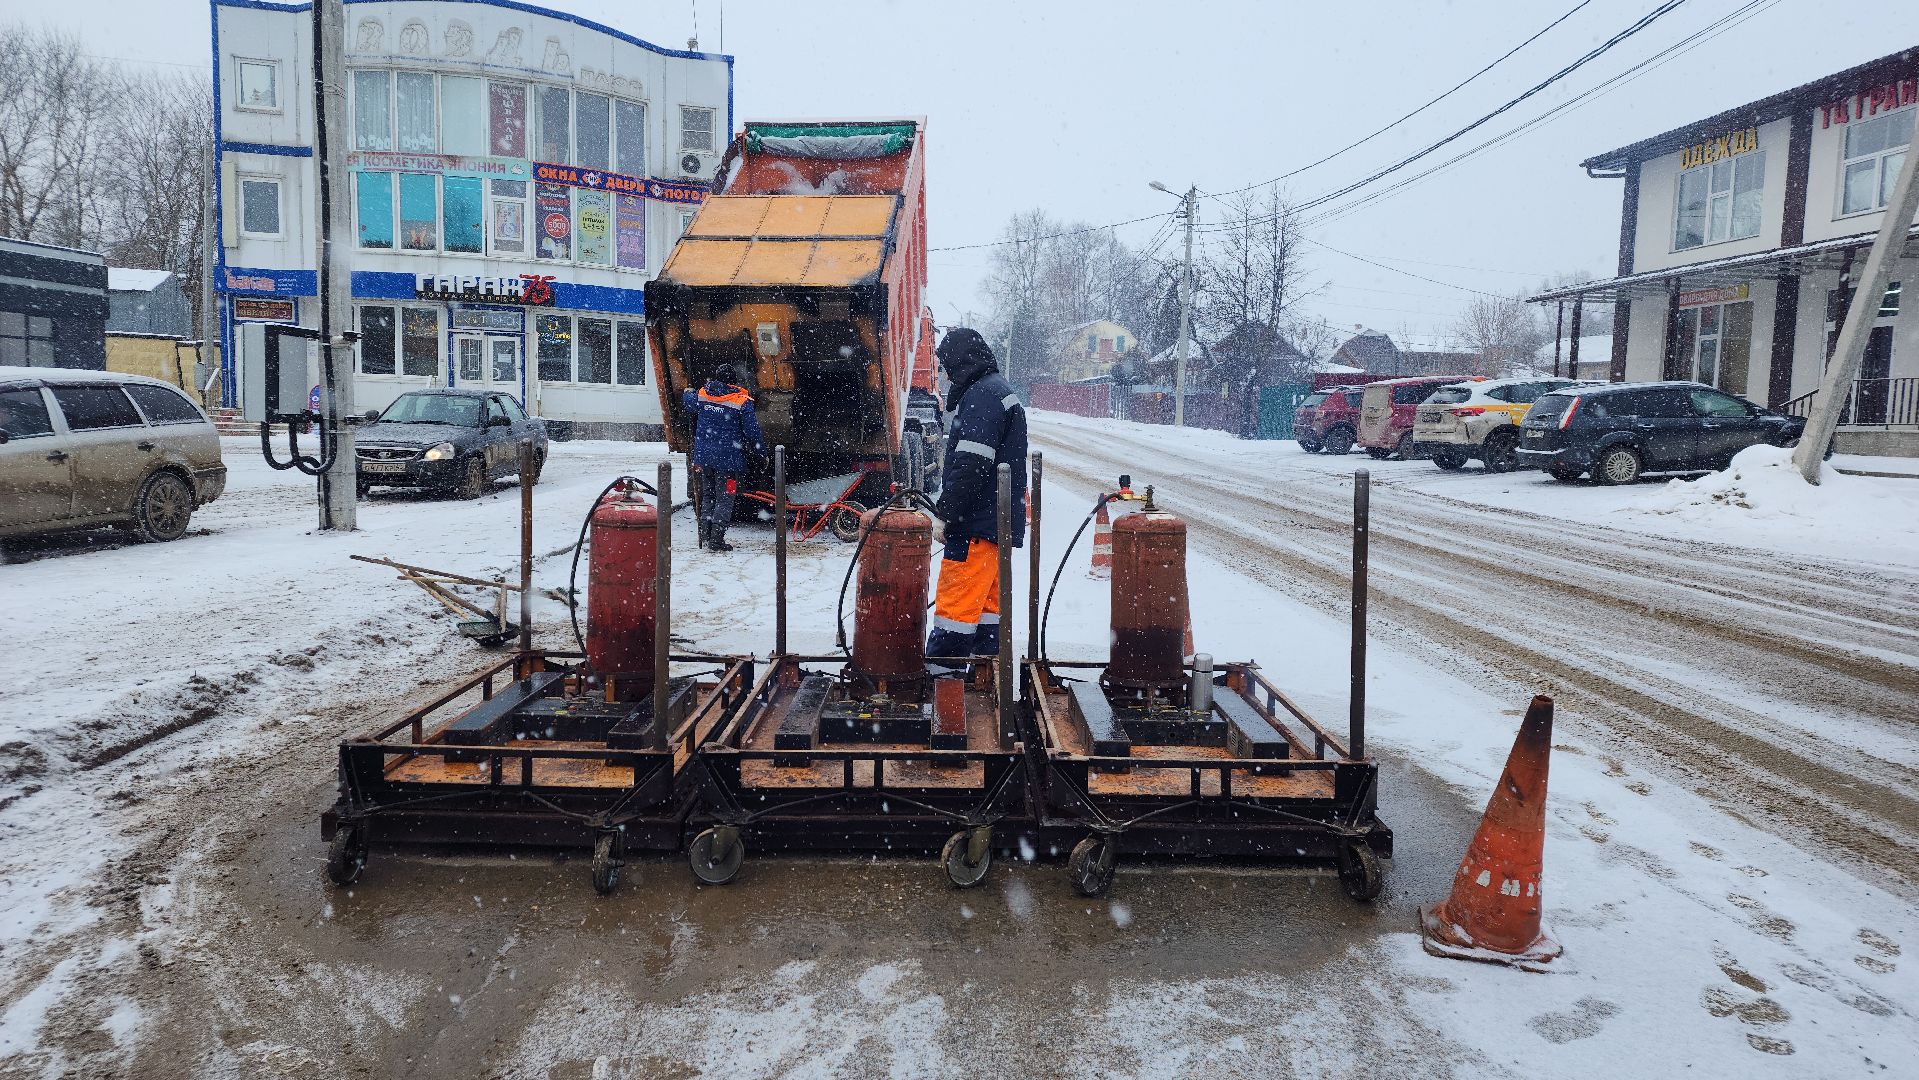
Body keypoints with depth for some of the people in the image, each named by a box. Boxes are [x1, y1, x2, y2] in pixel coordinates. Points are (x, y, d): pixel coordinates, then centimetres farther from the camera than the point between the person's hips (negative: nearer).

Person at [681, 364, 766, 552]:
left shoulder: (702, 395, 3)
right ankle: (716, 540, -2)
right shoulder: (742, 402, -10)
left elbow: (687, 401, 25)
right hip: (728, 459, -4)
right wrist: (762, 452, 5)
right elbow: (752, 431, -8)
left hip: (703, 457, 5)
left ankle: (705, 537, 18)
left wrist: (688, 392, 49)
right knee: (724, 500, 2)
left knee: (707, 496, 17)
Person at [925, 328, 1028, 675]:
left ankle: (940, 669, -4)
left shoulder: (981, 396, -14)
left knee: (956, 601, -7)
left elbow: (971, 466, -22)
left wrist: (943, 513, -16)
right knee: (988, 599, 15)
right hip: (999, 520, 11)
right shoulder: (1000, 391, 19)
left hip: (977, 523, -11)